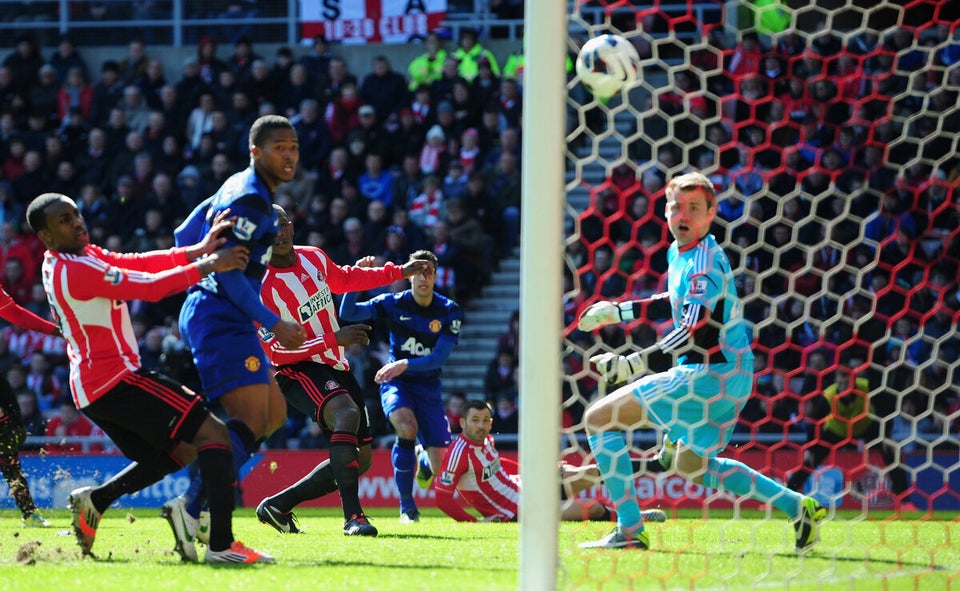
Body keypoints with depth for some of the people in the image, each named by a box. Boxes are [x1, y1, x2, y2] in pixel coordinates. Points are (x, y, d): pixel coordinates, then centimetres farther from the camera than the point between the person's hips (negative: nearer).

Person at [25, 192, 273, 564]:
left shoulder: (81, 257, 12)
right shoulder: (76, 270, -18)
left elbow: (139, 263, 5)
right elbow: (150, 287, -19)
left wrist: (198, 250, -5)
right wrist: (207, 266, -13)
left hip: (90, 389, 10)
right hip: (116, 379, -10)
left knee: (176, 454, 23)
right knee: (215, 435, -12)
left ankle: (93, 501, 19)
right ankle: (221, 544, -21)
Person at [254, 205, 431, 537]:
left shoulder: (314, 258, 3)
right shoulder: (262, 285, -19)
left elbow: (345, 279, 25)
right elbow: (275, 350, -21)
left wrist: (400, 272, 25)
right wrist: (333, 339, -25)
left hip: (334, 366, 8)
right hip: (297, 371, -8)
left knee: (361, 459, 8)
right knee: (347, 414, -37)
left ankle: (278, 506, 16)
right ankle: (352, 516, -41)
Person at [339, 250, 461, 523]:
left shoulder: (449, 312, -8)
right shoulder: (393, 304, -8)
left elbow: (439, 357, -16)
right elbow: (347, 314, -15)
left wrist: (404, 364, -30)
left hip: (428, 385, 1)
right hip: (396, 383, -1)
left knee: (437, 463, -6)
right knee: (407, 426, -34)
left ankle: (423, 459, 38)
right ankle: (406, 505, -19)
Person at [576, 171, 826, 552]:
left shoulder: (703, 262, -18)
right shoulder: (678, 254, 12)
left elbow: (698, 331, -29)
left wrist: (635, 363, -37)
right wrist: (617, 312, 27)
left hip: (712, 374, -10)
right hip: (729, 377, 10)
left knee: (599, 417, -7)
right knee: (690, 466, 27)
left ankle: (630, 531, -12)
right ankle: (798, 508, 20)